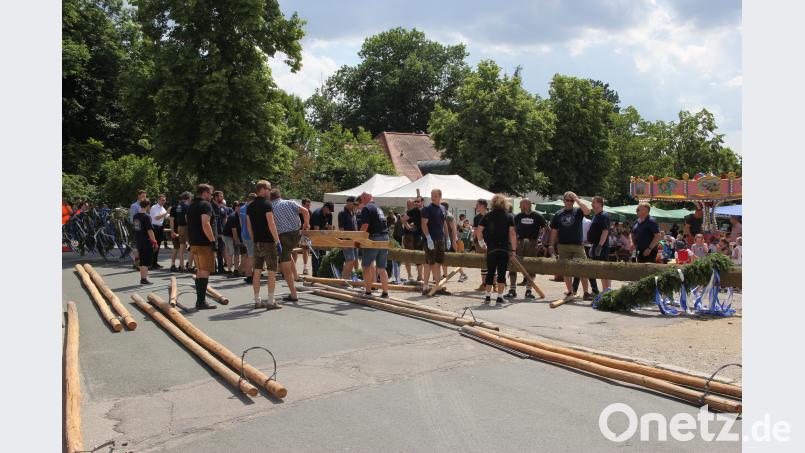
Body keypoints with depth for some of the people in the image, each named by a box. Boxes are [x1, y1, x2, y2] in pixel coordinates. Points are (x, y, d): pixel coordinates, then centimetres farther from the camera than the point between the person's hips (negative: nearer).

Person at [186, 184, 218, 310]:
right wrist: (213, 241, -21)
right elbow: (205, 224, -23)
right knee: (205, 272, -6)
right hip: (204, 243, -9)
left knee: (200, 271, 16)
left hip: (193, 243, 9)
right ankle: (201, 302, -8)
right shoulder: (205, 205, -11)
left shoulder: (191, 205, 17)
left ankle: (200, 300, 20)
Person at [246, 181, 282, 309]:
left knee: (257, 271, 8)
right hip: (268, 242, -7)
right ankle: (270, 301, -1)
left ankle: (257, 301, 13)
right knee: (272, 271, -2)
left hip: (257, 242, 7)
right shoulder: (266, 204, -12)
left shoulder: (250, 206, 11)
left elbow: (248, 225, 14)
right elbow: (271, 224, -18)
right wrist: (278, 241, -15)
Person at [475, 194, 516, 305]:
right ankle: (499, 298, 3)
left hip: (491, 249, 2)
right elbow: (512, 233, -8)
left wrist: (482, 243, 11)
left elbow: (478, 231, -1)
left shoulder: (487, 216, 4)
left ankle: (488, 296, 13)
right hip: (504, 249, -1)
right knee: (501, 273, 3)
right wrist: (514, 249, -4)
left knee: (490, 273, 11)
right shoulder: (509, 216, 0)